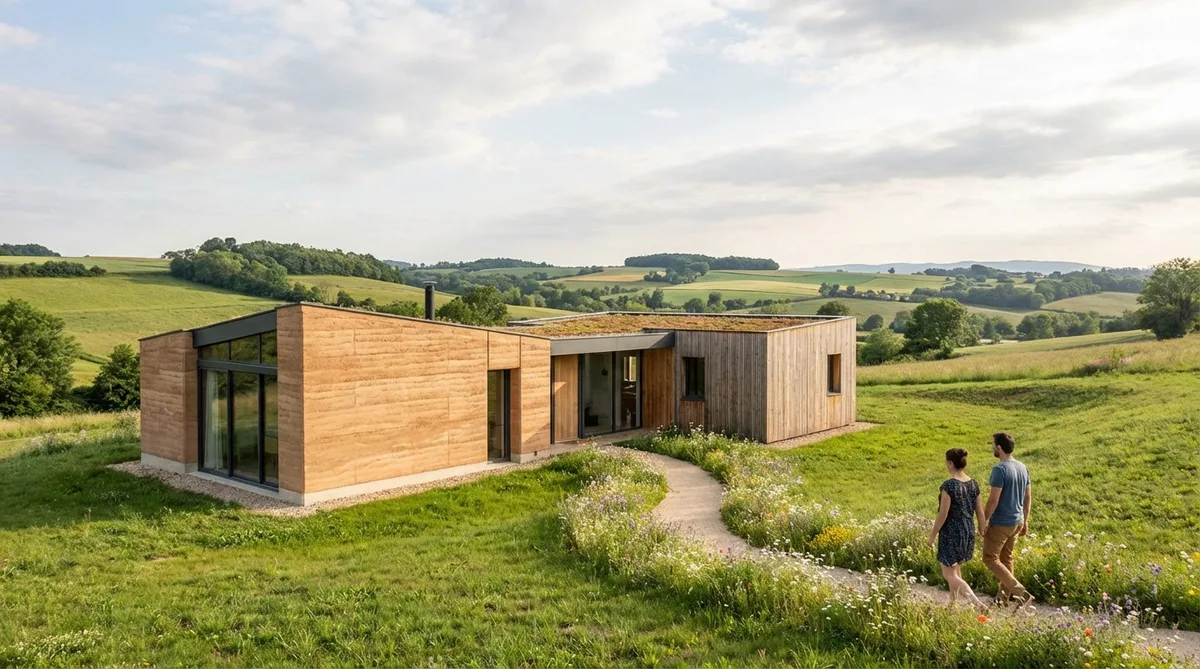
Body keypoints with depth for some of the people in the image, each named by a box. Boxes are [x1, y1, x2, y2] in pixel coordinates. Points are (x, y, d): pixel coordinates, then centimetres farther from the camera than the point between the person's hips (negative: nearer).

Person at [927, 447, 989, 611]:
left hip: (951, 533, -8)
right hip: (968, 532, 8)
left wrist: (933, 535, -7)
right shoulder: (973, 484, 1)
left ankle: (978, 604, -12)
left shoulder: (949, 485, -21)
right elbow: (980, 512, 6)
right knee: (955, 569, 23)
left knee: (949, 574, 1)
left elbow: (943, 514, -18)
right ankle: (953, 604, 32)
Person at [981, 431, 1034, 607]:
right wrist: (1025, 521, 19)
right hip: (1017, 521, 8)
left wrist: (983, 522, -13)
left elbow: (993, 500, -22)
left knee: (990, 558, 3)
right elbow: (1028, 497, 10)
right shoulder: (1023, 467, 3)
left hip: (1000, 524, -8)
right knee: (1006, 558, 19)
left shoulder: (1000, 469, -23)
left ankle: (1020, 592, -3)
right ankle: (1005, 595, 26)